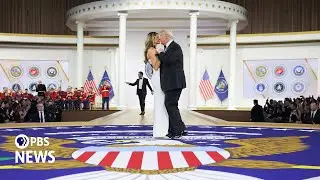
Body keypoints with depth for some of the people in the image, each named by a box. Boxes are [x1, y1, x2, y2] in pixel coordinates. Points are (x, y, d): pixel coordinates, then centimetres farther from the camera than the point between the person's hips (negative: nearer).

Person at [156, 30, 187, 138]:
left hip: (174, 82, -10)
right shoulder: (168, 48, 20)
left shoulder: (175, 47, -10)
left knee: (170, 105, -12)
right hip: (170, 83, 10)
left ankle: (180, 129, -9)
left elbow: (168, 60, -23)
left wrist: (160, 52, -8)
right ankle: (173, 131, 15)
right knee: (171, 105, 11)